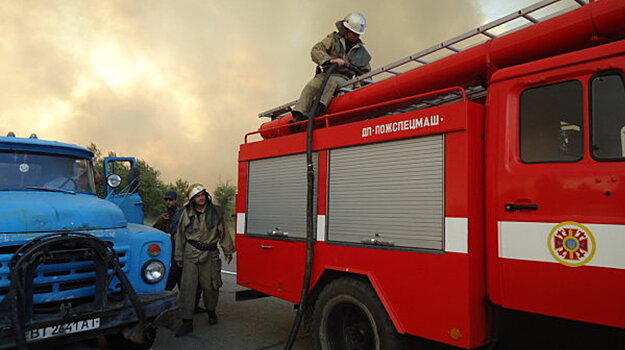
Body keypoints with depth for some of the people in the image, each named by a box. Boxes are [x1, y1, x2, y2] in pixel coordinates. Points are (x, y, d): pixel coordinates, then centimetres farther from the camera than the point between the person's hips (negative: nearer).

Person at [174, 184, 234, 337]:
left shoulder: (215, 211, 1)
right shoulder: (186, 213, 0)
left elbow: (223, 232, 8)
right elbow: (180, 235, 7)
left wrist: (228, 251, 11)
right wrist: (178, 256, 9)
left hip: (210, 255, 0)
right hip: (190, 255, 0)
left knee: (210, 287, 8)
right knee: (187, 287, -3)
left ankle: (211, 311, 35)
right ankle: (187, 322, 6)